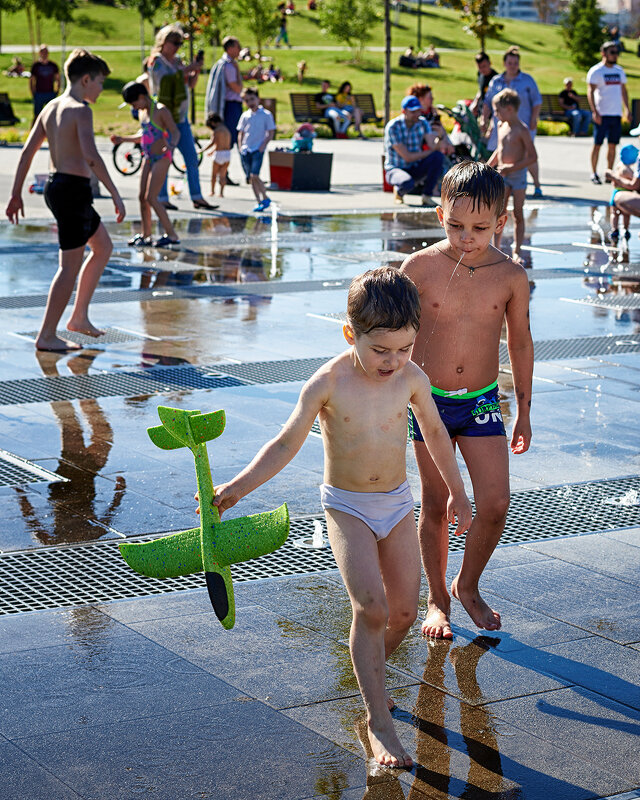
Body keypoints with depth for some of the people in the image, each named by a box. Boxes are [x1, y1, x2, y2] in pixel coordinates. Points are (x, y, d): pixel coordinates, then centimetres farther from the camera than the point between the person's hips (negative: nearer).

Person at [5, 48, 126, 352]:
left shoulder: (50, 108, 12)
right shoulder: (80, 110, -14)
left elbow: (27, 151, 12)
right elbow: (91, 156, -25)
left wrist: (16, 194, 15)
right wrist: (115, 194, -23)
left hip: (55, 186, 10)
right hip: (73, 189, -10)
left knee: (103, 246, 22)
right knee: (70, 265, -3)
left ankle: (79, 316, 24)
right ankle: (47, 335, 0)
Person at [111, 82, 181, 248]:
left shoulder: (161, 111, -14)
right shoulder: (142, 112, 11)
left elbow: (175, 132, -17)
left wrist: (172, 145, -37)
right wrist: (123, 139, 22)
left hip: (162, 158, -8)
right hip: (148, 158, 8)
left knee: (151, 198, -13)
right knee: (142, 197, 7)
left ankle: (171, 235, -7)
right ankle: (145, 235, 18)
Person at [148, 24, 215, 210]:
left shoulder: (177, 61, 15)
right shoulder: (156, 60, -5)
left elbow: (190, 84, 18)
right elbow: (165, 80, -20)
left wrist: (196, 70, 1)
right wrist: (186, 69, -21)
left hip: (180, 116, 7)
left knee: (191, 156, 4)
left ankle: (197, 197, 7)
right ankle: (162, 198, 1)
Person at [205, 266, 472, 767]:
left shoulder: (412, 379, -7)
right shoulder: (328, 384, -17)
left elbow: (436, 433, 10)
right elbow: (287, 444, -13)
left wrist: (457, 493, 19)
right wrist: (236, 489, -23)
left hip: (397, 503, 4)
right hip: (347, 507, -4)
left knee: (404, 612, 5)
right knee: (371, 608, -19)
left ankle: (369, 676, 35)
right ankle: (378, 722, -10)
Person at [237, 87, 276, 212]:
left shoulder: (266, 114, -1)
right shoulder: (245, 116, 10)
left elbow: (271, 133, 1)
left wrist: (263, 145, -10)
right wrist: (240, 146, 5)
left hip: (258, 149, -5)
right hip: (246, 150, 5)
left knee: (254, 175, -16)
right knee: (250, 177, 4)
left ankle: (265, 198, -1)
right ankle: (258, 201, 12)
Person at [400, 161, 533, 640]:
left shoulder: (511, 277, -7)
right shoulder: (420, 267, -11)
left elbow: (520, 344, 5)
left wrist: (524, 412, 9)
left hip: (482, 402, 1)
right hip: (428, 400, -1)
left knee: (495, 505, -5)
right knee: (435, 506, 8)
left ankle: (468, 586, 21)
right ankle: (438, 598, 26)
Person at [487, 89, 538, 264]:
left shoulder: (522, 130, -12)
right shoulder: (501, 126, 8)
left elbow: (532, 156, -14)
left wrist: (512, 168, -20)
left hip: (518, 175, -5)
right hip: (502, 174, 5)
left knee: (518, 214, 0)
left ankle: (516, 252, 5)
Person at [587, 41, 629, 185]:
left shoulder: (619, 71, 15)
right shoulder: (596, 71, -4)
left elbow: (623, 90, 22)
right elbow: (590, 92, -10)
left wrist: (626, 109, 13)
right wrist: (594, 112, -20)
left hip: (617, 114, 6)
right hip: (602, 114, -6)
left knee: (613, 145, 6)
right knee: (597, 144, -2)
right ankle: (594, 173, 6)